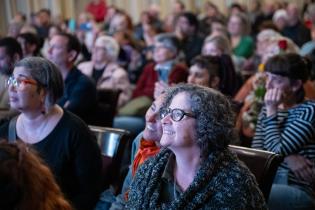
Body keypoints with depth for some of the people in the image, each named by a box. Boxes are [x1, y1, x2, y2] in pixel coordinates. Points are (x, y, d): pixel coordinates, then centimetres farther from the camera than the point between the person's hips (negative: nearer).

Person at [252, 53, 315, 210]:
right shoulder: (268, 108, 11)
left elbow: (276, 151, -16)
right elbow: (255, 150, 2)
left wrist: (272, 112, -12)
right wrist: (287, 158, -14)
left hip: (300, 190, -6)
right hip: (269, 180, 6)